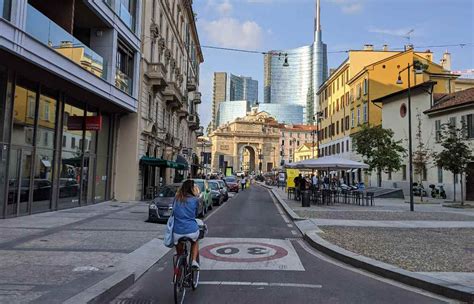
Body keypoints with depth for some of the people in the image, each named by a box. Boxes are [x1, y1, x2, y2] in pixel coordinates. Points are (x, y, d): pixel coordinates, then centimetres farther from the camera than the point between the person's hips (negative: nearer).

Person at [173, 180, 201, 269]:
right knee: (195, 243, 33)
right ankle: (194, 261, 14)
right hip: (192, 231, -1)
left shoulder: (176, 198, 7)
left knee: (179, 253, 25)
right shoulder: (195, 200, -1)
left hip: (178, 232, 2)